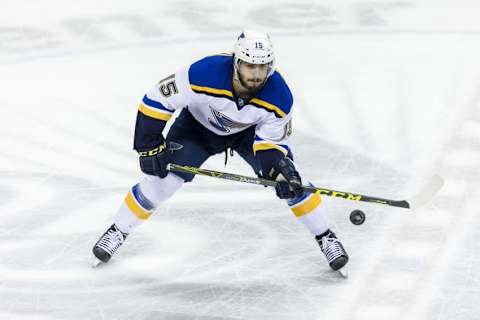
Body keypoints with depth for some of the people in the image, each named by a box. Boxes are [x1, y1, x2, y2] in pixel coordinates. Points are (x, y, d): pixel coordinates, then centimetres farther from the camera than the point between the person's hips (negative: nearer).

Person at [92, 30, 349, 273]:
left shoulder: (279, 97, -33)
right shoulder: (203, 74, -41)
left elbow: (271, 142, -20)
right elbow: (156, 100, -30)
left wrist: (280, 169, -39)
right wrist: (150, 148, -27)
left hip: (251, 131, 1)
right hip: (199, 126, -1)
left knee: (290, 180, -13)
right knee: (160, 179, -10)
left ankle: (325, 236, 6)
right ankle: (118, 231, 12)